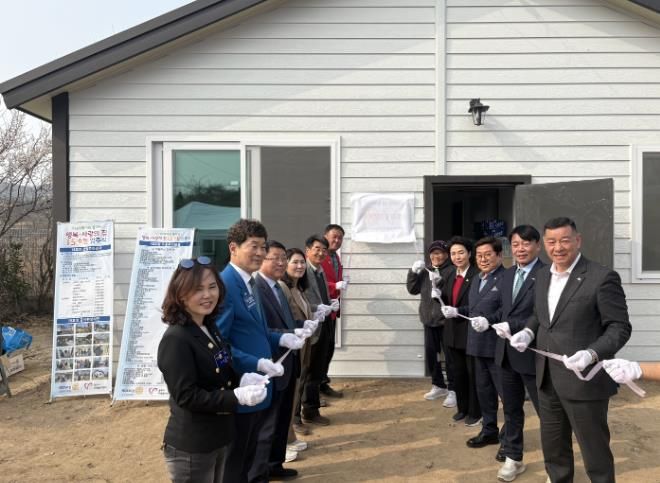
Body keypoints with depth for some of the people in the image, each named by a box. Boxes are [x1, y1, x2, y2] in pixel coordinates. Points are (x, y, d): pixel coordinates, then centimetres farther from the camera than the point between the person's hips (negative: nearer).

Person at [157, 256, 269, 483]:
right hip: (191, 447, -8)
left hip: (218, 438, 8)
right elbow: (186, 396, -23)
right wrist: (237, 397, -25)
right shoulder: (175, 339, -21)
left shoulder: (210, 328, 6)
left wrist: (242, 380, -6)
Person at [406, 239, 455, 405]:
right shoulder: (425, 271, 9)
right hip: (429, 320, 7)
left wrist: (441, 283, -29)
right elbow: (412, 289, 7)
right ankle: (438, 385, 31)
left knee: (449, 356, 0)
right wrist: (413, 272, -6)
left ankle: (452, 390, 13)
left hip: (445, 321, -6)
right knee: (430, 354, 15)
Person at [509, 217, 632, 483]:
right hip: (547, 378, 7)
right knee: (552, 446, 21)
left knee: (594, 450, 10)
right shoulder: (542, 274, 8)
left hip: (584, 379, -6)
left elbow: (620, 327, -14)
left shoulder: (602, 277, -14)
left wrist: (591, 354, -29)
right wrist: (528, 331, 0)